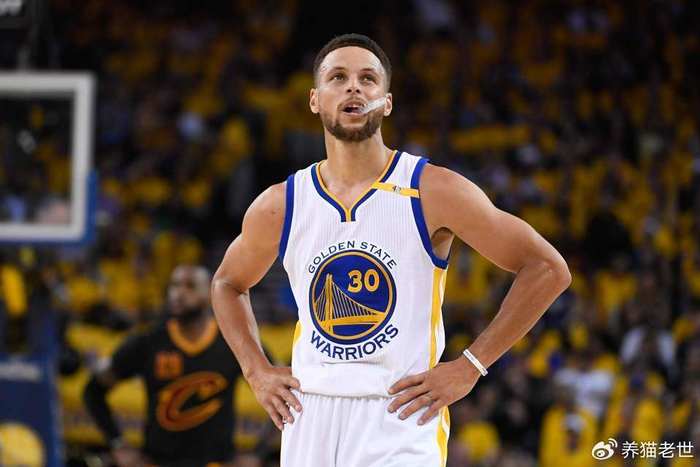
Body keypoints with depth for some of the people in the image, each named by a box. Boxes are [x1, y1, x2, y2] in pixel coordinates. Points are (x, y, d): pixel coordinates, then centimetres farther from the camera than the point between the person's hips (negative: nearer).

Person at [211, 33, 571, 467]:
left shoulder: (433, 192, -5)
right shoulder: (279, 206, 5)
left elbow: (548, 270, -4)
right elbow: (228, 284, 25)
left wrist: (470, 366, -7)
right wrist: (257, 371, 11)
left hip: (401, 420, -4)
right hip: (309, 420, 4)